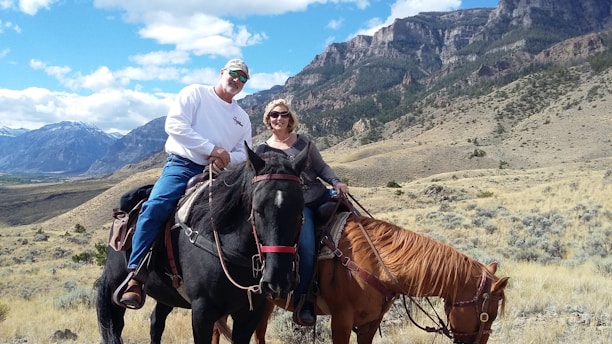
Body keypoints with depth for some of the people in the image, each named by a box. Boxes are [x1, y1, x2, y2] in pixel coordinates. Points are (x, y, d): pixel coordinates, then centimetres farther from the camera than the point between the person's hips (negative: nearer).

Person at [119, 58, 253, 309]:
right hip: (182, 166, -5)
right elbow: (174, 124, -10)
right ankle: (135, 275, -25)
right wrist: (211, 149, -16)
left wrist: (226, 159, -10)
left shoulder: (243, 117, 20)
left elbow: (245, 154, 14)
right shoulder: (195, 93, 6)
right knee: (155, 208, -29)